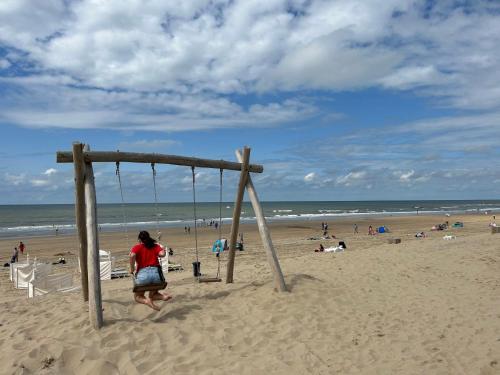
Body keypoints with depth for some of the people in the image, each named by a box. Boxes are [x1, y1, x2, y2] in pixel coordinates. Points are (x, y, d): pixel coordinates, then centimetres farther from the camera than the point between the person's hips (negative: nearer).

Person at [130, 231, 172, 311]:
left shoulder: (137, 247, 8)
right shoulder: (156, 246, 14)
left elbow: (132, 255, -13)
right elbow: (162, 254, -5)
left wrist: (132, 269, -1)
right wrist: (163, 249, 17)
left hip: (143, 274, -3)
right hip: (156, 273, 3)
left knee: (137, 297, 21)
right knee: (153, 294, 27)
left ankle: (147, 301, -13)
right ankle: (163, 296, -7)